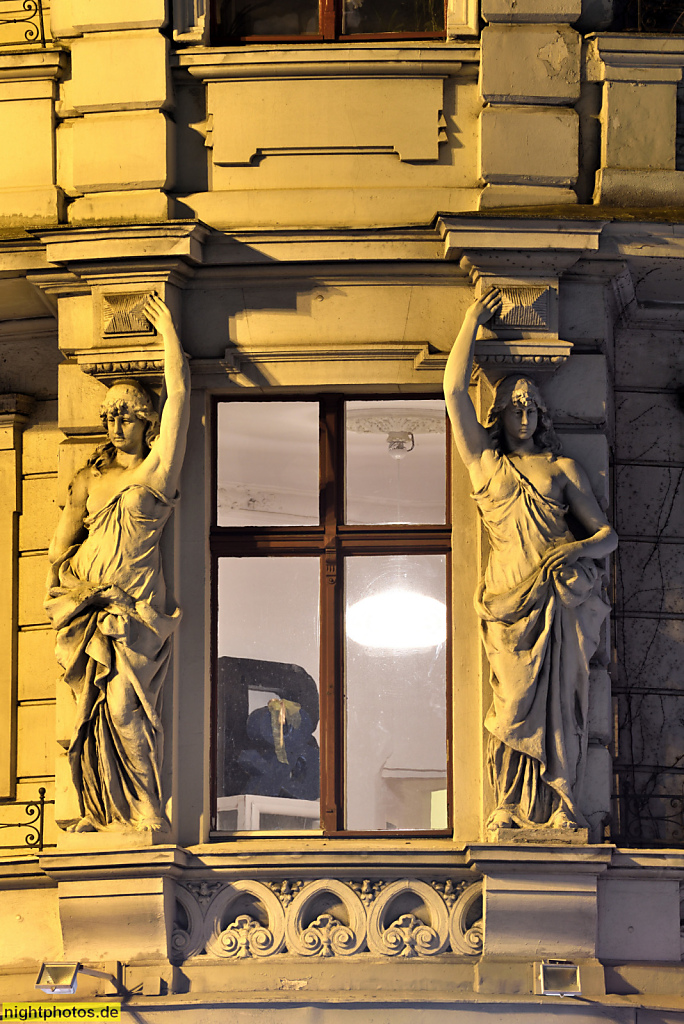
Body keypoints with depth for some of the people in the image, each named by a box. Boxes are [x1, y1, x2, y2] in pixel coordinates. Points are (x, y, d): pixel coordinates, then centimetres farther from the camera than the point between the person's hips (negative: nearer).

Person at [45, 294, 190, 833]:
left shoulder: (157, 470, 5)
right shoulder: (90, 480, 17)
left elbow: (179, 393, 1)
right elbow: (61, 545, 17)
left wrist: (168, 329, 10)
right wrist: (68, 581, -2)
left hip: (135, 607, -4)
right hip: (87, 605, 4)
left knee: (125, 707, -15)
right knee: (97, 709, -3)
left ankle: (146, 815, -14)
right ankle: (105, 813, -3)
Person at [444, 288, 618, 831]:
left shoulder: (562, 468, 19)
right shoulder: (485, 460, 18)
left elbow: (607, 534, 14)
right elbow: (455, 390, 10)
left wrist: (580, 549, -8)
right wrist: (473, 320, 15)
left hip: (564, 596, 1)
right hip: (510, 595, -1)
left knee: (560, 701, -7)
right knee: (514, 700, -11)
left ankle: (560, 809, -10)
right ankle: (512, 809, -12)